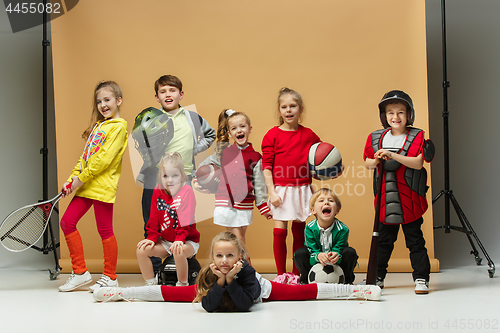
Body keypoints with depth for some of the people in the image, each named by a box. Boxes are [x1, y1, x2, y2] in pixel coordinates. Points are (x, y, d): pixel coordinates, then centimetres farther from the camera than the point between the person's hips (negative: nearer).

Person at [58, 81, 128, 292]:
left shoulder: (118, 127, -8)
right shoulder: (98, 126, 18)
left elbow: (104, 158, -17)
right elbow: (85, 156, 17)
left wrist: (82, 178, -15)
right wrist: (72, 179, 7)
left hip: (103, 186, -9)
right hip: (86, 185, 9)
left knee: (105, 230, -2)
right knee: (67, 222, 4)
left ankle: (110, 277, 11)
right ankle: (80, 272, 12)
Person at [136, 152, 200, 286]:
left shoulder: (186, 191, -14)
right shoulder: (158, 191, 1)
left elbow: (185, 220, -22)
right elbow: (154, 219, 4)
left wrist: (179, 239, -32)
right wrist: (152, 238, -8)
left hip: (187, 241, -5)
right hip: (165, 240, 6)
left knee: (179, 252, -37)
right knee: (142, 250, -13)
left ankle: (182, 286, -16)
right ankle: (150, 285, -1)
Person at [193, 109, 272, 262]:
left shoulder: (255, 157, 4)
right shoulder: (224, 152, 7)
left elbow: (259, 184, 7)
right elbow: (204, 165, 20)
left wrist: (264, 207, 6)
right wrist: (198, 180, 9)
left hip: (244, 205, 0)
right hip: (225, 202, 0)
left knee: (238, 242, 3)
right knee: (238, 241, -1)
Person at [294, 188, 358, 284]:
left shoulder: (343, 229, -22)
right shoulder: (310, 228, -20)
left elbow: (338, 250, -23)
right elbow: (313, 251, -20)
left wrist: (336, 257, -49)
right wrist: (318, 256, -46)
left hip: (336, 265, 0)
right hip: (316, 264, 0)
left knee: (350, 252, -26)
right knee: (300, 253, -25)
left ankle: (347, 281, -3)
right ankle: (306, 280, -2)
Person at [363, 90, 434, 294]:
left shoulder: (417, 137, -4)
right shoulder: (376, 138, 7)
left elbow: (418, 163, -16)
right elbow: (367, 163, 11)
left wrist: (393, 155, -24)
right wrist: (377, 160, -12)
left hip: (409, 200, -3)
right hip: (385, 200, 3)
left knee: (415, 240, 3)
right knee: (384, 240, 13)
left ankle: (421, 278, 11)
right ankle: (377, 277, 24)